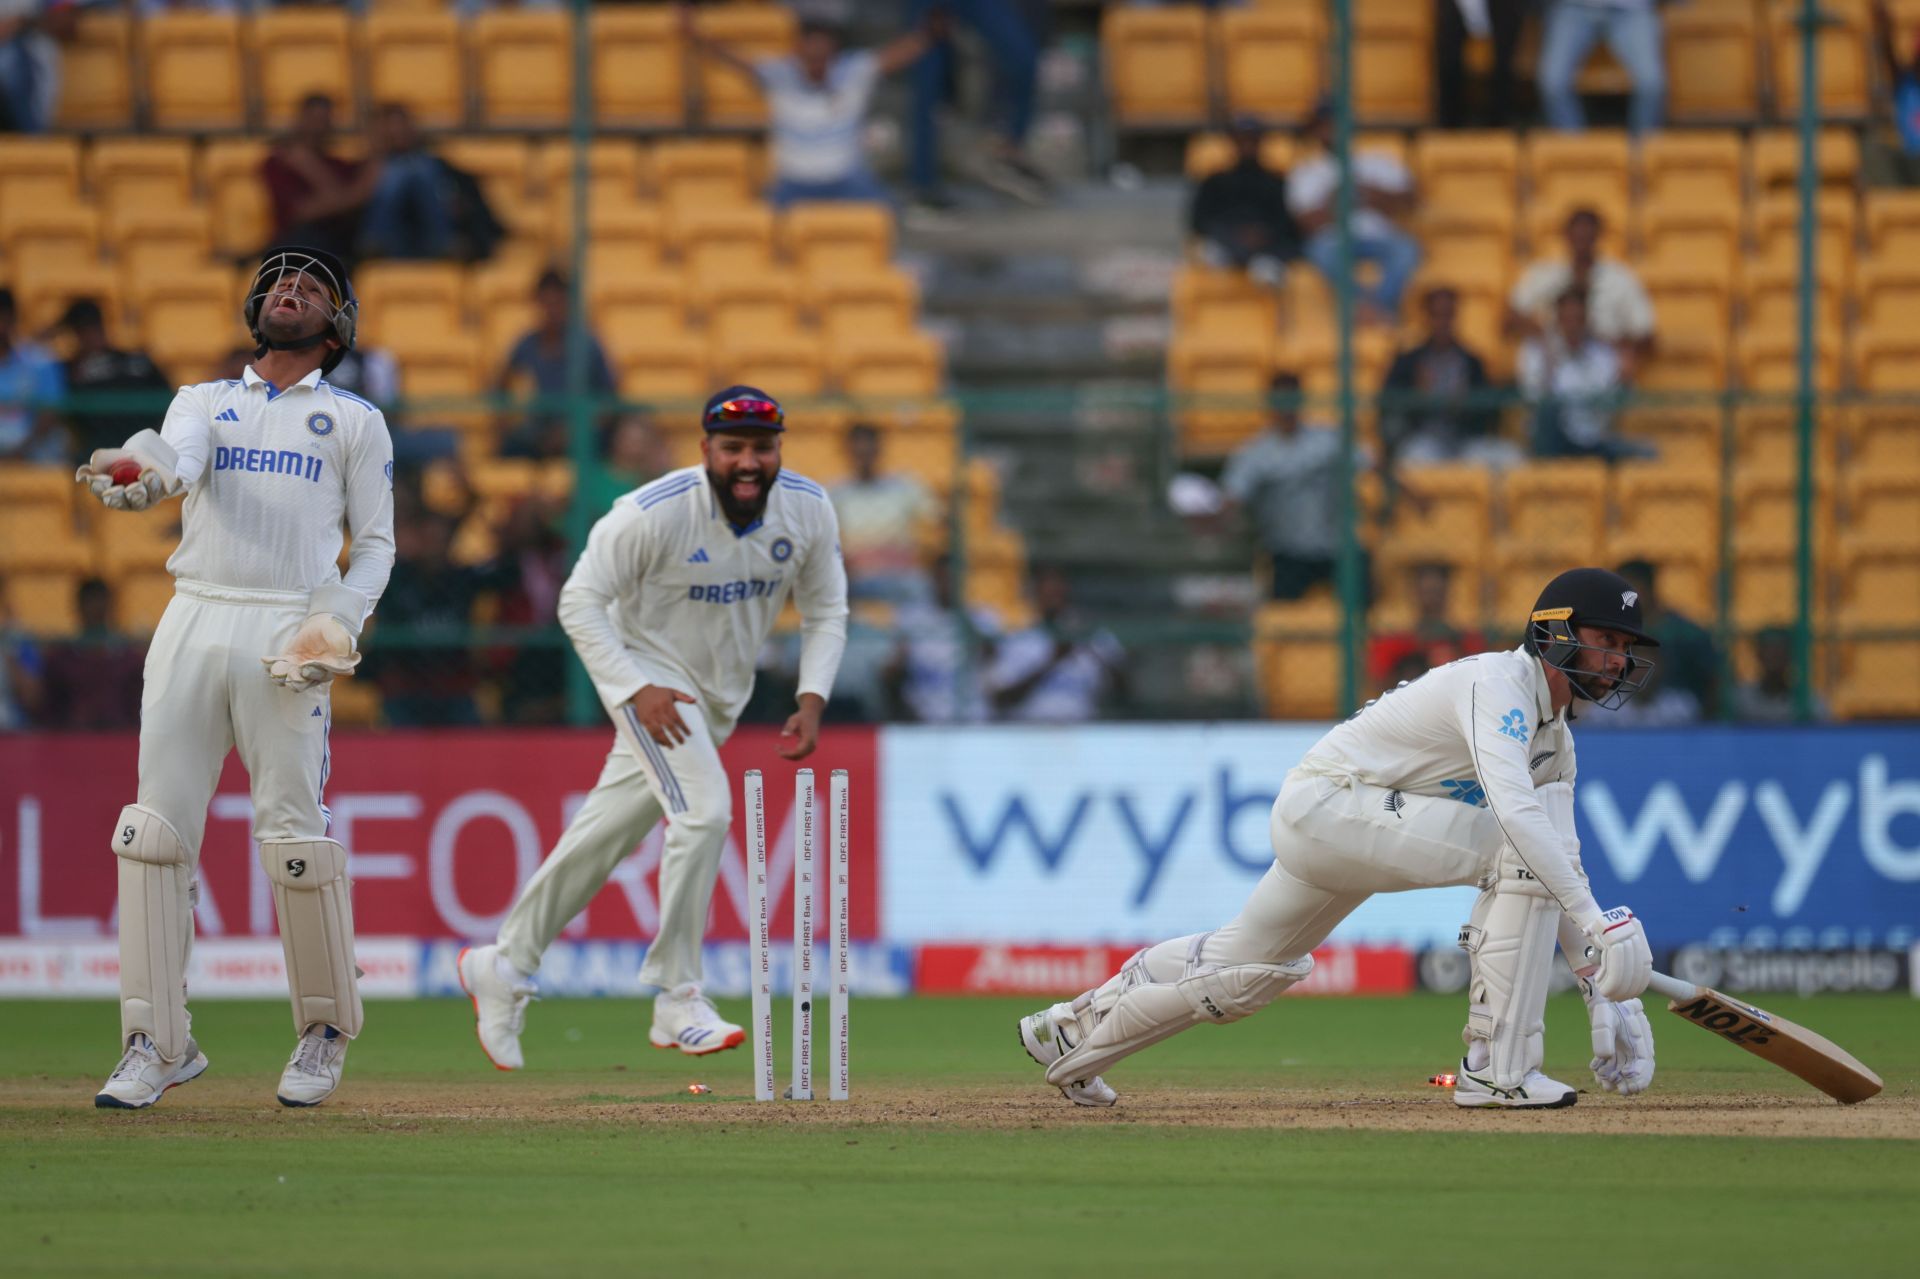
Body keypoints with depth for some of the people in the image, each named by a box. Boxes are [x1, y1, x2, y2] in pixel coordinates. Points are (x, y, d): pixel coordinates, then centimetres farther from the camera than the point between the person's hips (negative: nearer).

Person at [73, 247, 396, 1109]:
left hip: (287, 637, -2)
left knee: (295, 836, -8)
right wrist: (139, 469, -28)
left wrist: (338, 622, -7)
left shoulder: (355, 422, 16)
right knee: (156, 829, -6)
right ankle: (157, 1045, -3)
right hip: (193, 619, 2)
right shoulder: (204, 402, 19)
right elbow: (180, 456, -3)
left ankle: (325, 1030, 9)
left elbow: (376, 543, 12)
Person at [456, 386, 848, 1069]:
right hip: (650, 673, -6)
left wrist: (811, 700, -10)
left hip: (720, 696, 6)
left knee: (608, 835, 11)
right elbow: (580, 601, -18)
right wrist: (636, 690, -27)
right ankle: (677, 1000, -17)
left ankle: (504, 966, 25)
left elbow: (825, 610, 3)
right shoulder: (655, 514, -26)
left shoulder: (808, 510, -11)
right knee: (703, 810, -25)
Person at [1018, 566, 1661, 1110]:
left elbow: (1563, 870, 7)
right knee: (1518, 851, -24)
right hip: (1325, 803, -10)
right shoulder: (1498, 684, -21)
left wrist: (1605, 993, -3)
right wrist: (1593, 918, -42)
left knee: (1246, 964, 22)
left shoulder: (1555, 739, 9)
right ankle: (1498, 1069, -25)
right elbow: (1515, 811, -37)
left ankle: (1070, 1033, 41)